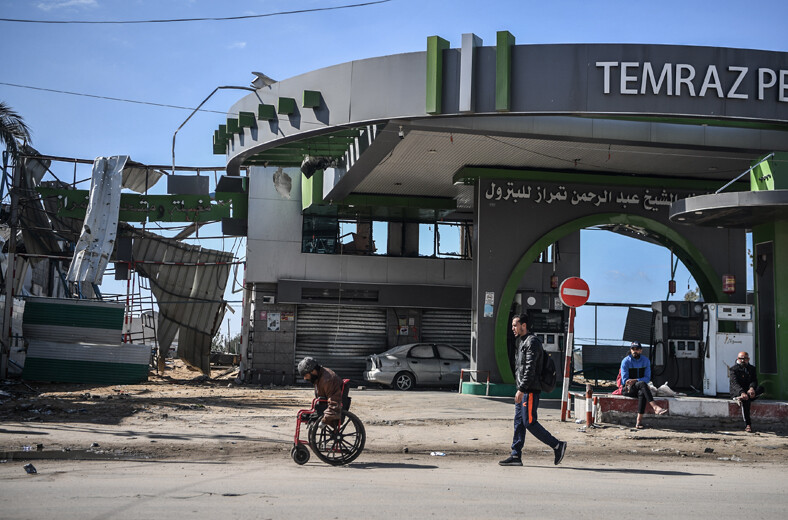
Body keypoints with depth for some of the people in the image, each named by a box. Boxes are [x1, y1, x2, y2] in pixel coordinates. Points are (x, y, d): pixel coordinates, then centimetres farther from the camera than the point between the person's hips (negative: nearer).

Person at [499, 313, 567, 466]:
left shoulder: (532, 342, -13)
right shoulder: (521, 342, 19)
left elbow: (530, 369, -21)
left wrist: (522, 389, -24)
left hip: (530, 390, -10)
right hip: (522, 390, 10)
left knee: (529, 422, -9)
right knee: (519, 422, 7)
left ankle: (557, 445, -1)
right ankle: (516, 456, 8)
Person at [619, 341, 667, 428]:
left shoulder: (646, 361, 5)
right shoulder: (625, 361, -4)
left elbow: (647, 378, -3)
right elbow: (625, 379, -10)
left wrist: (635, 381, -22)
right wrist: (640, 382, -23)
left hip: (639, 389, 3)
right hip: (627, 389, -3)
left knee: (642, 393, -35)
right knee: (642, 384, -34)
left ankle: (639, 420, -42)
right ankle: (655, 407, -47)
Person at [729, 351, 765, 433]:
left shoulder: (752, 368, 14)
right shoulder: (733, 369, -1)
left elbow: (754, 381, 0)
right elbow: (734, 383, -17)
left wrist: (751, 388, -26)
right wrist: (742, 392, -36)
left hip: (749, 390, 5)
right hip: (737, 392, -4)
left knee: (761, 389, -26)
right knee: (745, 401, -37)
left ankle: (741, 398, -40)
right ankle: (747, 424, -39)